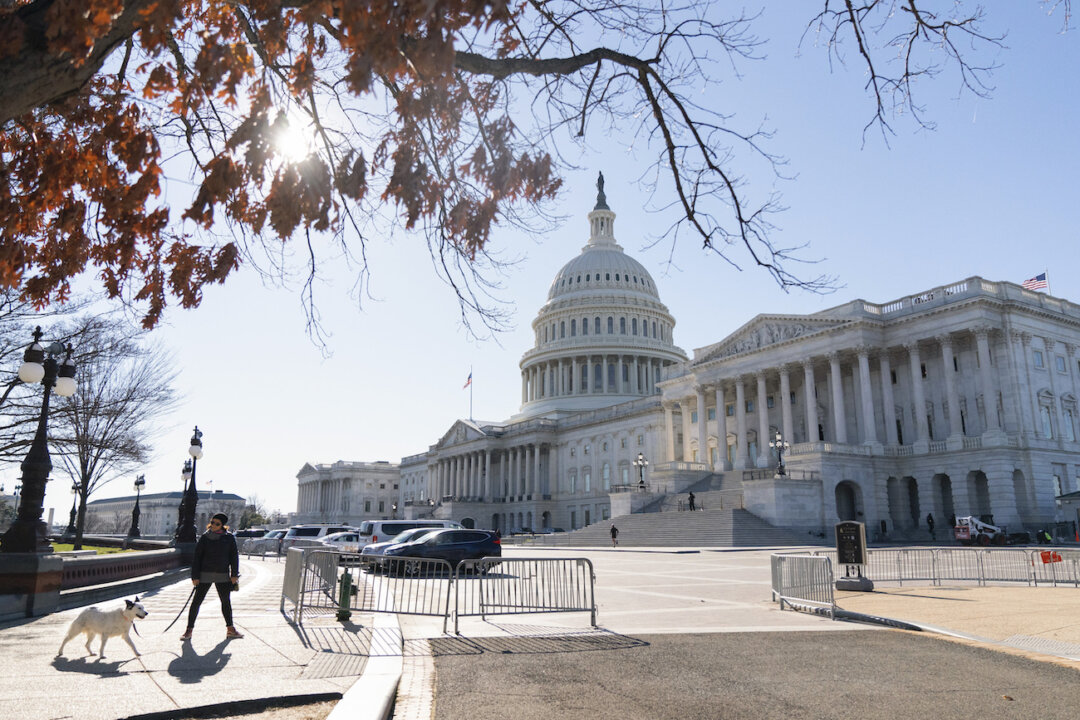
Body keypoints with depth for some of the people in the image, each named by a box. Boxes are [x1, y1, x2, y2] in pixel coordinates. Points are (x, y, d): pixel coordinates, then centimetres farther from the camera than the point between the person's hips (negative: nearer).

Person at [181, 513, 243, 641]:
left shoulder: (229, 538, 1)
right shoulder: (205, 538, -3)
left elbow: (234, 556, 5)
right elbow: (197, 557, -2)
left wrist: (234, 574, 0)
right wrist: (195, 576, -7)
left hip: (223, 575, 2)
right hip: (205, 574, -2)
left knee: (226, 601, 12)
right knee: (196, 601, -2)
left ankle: (230, 629, 24)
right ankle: (189, 630, 9)